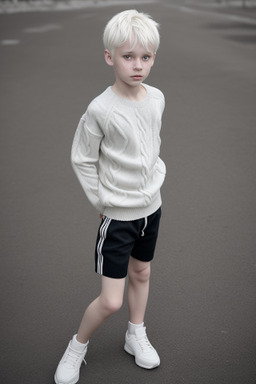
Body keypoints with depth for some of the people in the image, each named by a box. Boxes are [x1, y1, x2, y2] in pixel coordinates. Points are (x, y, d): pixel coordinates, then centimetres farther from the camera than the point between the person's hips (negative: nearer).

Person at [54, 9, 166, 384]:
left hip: (151, 206, 6)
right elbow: (82, 160, -11)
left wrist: (154, 177, 11)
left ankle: (136, 336, 45)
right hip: (118, 215, -6)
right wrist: (103, 202, -6)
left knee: (141, 273, 22)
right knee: (110, 301, -2)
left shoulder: (157, 98, -3)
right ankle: (77, 346, 26)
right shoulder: (101, 109, -22)